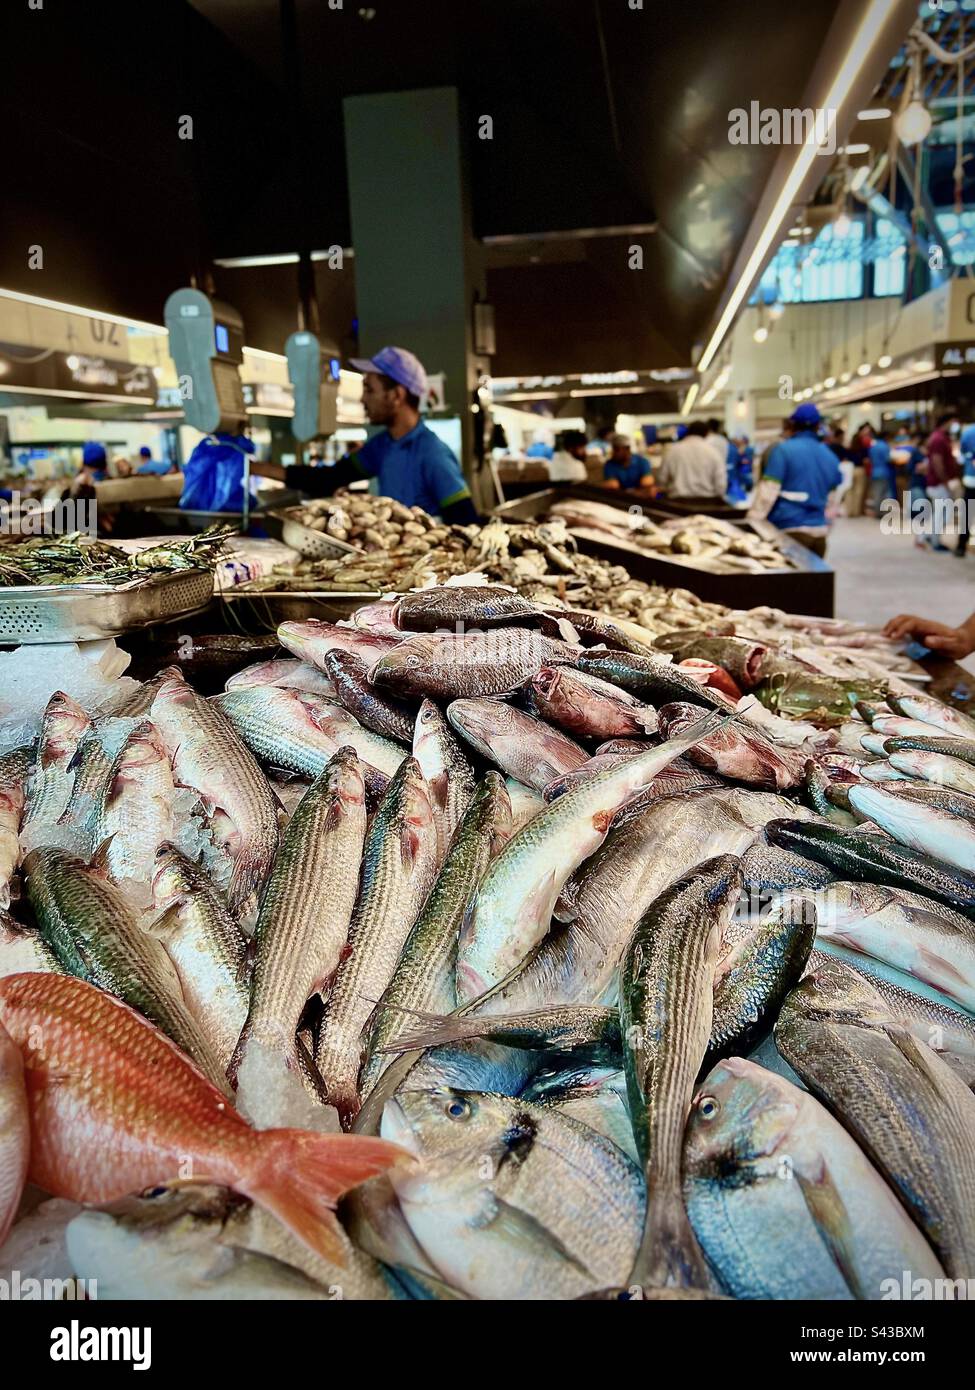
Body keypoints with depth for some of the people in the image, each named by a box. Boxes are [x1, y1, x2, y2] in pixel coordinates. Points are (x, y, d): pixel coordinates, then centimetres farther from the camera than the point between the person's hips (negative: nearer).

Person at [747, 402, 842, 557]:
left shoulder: (784, 450, -6)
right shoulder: (831, 457, 14)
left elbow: (767, 492, -11)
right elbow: (830, 500, 20)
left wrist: (752, 523, -6)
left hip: (788, 531, -6)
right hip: (819, 532, 6)